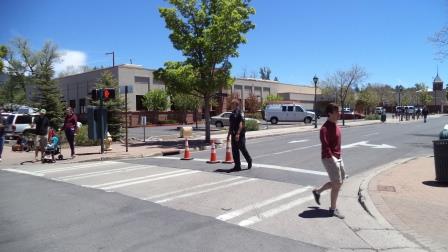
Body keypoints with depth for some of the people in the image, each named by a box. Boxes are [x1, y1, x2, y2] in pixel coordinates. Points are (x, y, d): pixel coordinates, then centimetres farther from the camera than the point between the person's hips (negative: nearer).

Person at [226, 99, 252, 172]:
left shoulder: (239, 113, -11)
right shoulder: (233, 113, 15)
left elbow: (241, 124, -19)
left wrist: (238, 134, -25)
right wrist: (228, 135, 18)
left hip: (240, 134, -8)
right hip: (234, 135, 8)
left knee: (242, 149, 1)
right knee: (234, 150, 6)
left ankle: (249, 161, 23)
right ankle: (237, 166, 11)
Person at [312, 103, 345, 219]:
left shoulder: (335, 126, 11)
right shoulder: (325, 128, -19)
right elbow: (325, 147, -24)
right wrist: (332, 159, -27)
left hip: (337, 158, 10)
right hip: (330, 158, -10)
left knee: (339, 182, 16)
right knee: (337, 184, -4)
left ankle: (317, 191, 33)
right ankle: (333, 209, 10)